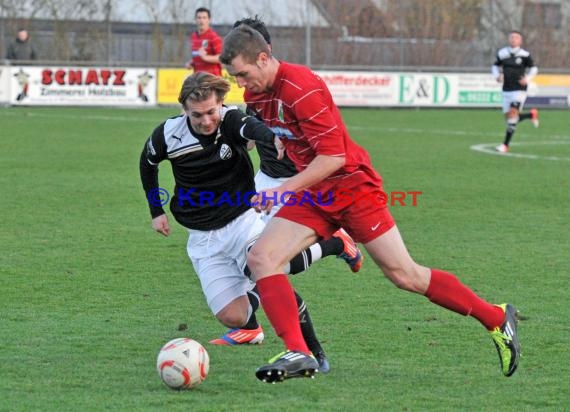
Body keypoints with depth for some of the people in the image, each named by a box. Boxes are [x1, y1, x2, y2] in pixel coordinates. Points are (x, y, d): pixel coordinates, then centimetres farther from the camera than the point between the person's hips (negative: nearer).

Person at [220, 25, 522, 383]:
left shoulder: (302, 89, -24)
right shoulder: (255, 95, 2)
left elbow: (332, 156, -25)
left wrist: (281, 191, -25)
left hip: (352, 187, -8)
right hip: (313, 195, 8)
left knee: (405, 276, -4)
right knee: (260, 257, -12)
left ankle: (496, 318, 13)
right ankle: (298, 354, -17)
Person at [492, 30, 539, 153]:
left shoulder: (524, 55, -7)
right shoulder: (502, 53, 1)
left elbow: (533, 68, 6)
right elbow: (495, 66, 15)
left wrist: (527, 79, -10)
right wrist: (497, 76, -5)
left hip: (519, 90, -5)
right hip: (506, 90, 5)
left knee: (513, 114, -16)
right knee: (508, 117, 8)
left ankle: (505, 145, -12)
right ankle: (532, 114, 37)